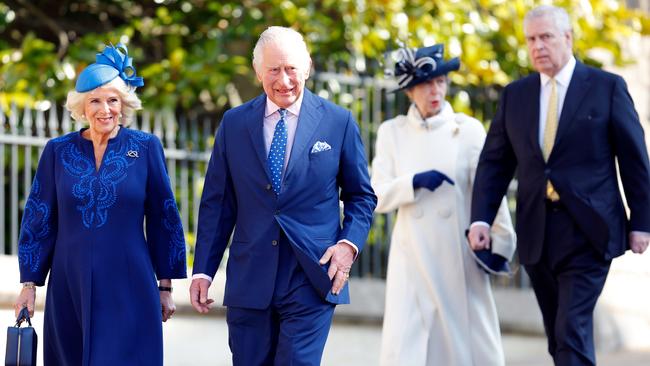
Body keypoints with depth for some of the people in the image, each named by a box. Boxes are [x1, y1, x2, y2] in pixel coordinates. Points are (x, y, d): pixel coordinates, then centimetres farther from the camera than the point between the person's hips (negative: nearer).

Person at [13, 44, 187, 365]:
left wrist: (166, 286, 4)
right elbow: (38, 220, 7)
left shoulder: (146, 148, 1)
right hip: (70, 286, 2)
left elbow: (163, 219, 4)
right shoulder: (58, 151, 4)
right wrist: (29, 284, 4)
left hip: (128, 288, -2)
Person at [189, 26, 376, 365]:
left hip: (312, 277, -2)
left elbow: (361, 196, 10)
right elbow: (216, 203, 8)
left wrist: (349, 243, -8)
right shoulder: (234, 123, 6)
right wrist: (203, 270, 3)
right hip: (249, 282, 2)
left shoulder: (339, 122, 2)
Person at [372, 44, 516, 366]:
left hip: (460, 254, -1)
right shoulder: (392, 132, 6)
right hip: (412, 255, 1)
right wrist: (415, 182, -16)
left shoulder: (468, 129, 1)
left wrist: (501, 243, -8)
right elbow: (377, 197, 1)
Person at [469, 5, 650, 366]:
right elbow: (494, 162, 10)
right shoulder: (515, 94, 10)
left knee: (573, 330, -14)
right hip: (537, 235, 5)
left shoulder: (607, 87, 0)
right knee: (558, 336, 11)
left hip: (587, 231, -4)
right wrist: (480, 219, -3)